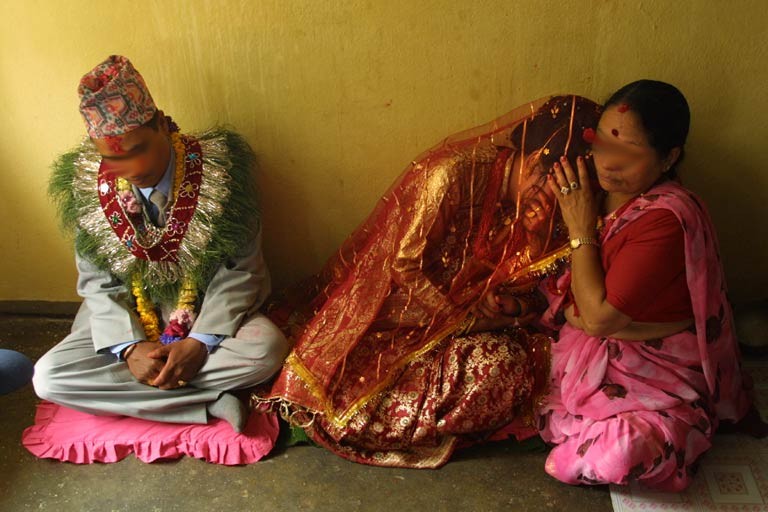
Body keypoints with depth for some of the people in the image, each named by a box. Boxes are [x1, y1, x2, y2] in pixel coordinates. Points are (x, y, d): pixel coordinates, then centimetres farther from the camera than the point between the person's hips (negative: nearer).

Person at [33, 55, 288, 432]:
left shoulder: (218, 170, -16)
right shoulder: (86, 187, -10)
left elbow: (242, 269, -11)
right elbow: (97, 282, -1)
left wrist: (201, 340, -21)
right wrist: (130, 346, -17)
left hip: (209, 313, -2)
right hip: (126, 319, 2)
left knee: (268, 348, -31)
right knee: (48, 377, -20)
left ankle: (128, 389, -16)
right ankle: (209, 403, -20)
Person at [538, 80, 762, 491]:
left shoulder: (667, 218, -26)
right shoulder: (596, 194, -3)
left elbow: (598, 317, -25)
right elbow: (566, 304, 6)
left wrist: (581, 230, -21)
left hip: (660, 376, -8)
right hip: (594, 356, 8)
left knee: (620, 455, -32)